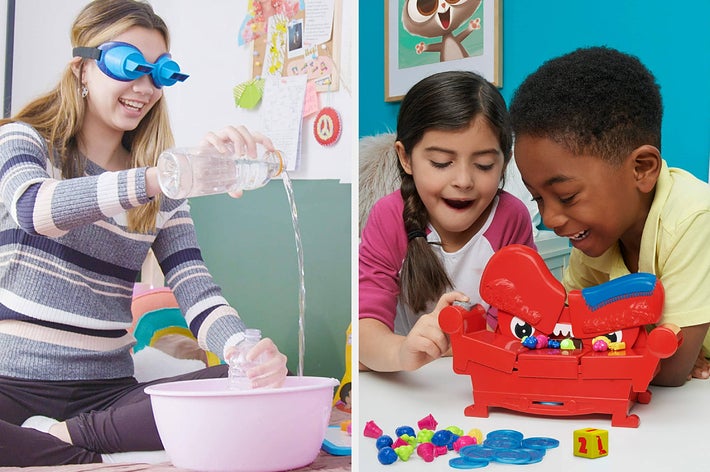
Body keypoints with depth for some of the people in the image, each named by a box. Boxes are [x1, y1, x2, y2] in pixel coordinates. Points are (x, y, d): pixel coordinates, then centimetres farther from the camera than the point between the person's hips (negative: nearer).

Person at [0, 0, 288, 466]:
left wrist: (245, 349, -24)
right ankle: (98, 457, -18)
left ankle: (66, 435, -14)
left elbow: (195, 290, -1)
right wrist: (162, 176, -39)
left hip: (107, 391, 4)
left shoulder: (162, 196, 13)